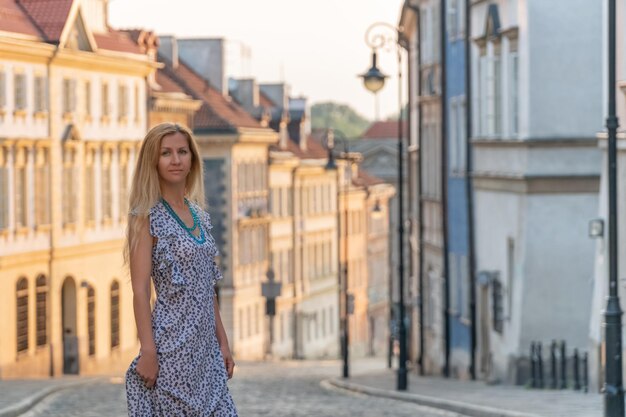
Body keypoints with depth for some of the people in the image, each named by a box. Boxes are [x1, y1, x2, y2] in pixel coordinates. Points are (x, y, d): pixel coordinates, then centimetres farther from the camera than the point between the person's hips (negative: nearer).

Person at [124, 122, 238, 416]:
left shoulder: (200, 216, 13)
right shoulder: (146, 216, -8)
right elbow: (140, 290, -13)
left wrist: (222, 342, 14)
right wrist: (148, 351, -18)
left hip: (204, 346, 7)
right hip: (171, 346, -7)